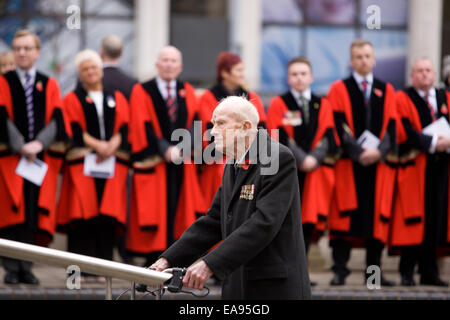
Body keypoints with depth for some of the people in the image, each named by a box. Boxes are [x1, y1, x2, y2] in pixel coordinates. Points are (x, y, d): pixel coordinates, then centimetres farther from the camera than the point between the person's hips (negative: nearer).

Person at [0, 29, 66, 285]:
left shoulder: (50, 85, 11)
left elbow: (56, 119, 2)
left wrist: (39, 143, -15)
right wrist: (21, 147, -15)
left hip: (42, 157, 2)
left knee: (35, 213, -1)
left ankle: (26, 267, 4)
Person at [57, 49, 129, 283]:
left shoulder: (117, 99, 19)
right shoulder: (72, 99, 11)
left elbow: (124, 128, 7)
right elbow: (75, 130, -2)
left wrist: (112, 146, -12)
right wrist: (97, 145, -15)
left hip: (112, 162, 2)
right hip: (82, 164, -2)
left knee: (107, 217, -6)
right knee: (83, 215, -10)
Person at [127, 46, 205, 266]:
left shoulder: (187, 92, 13)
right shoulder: (142, 91, 3)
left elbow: (194, 124, 3)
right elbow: (143, 127, -6)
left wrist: (181, 148, -14)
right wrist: (165, 150, -15)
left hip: (181, 163, 3)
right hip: (153, 163, -3)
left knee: (178, 212, 1)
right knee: (156, 213, -6)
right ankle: (153, 262, -3)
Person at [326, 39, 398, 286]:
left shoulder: (386, 91, 13)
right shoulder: (339, 89, 5)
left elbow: (391, 125, 4)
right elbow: (340, 126, -5)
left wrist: (379, 151, -13)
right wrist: (358, 152, -16)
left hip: (379, 162, 3)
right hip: (348, 163, -3)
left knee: (377, 215, 1)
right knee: (345, 216, -6)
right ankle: (340, 270, -5)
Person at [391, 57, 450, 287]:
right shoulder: (403, 99, 1)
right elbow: (404, 132, -11)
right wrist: (432, 142, -20)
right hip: (414, 167, -5)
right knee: (413, 221, -7)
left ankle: (429, 272, 9)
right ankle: (407, 272, -3)